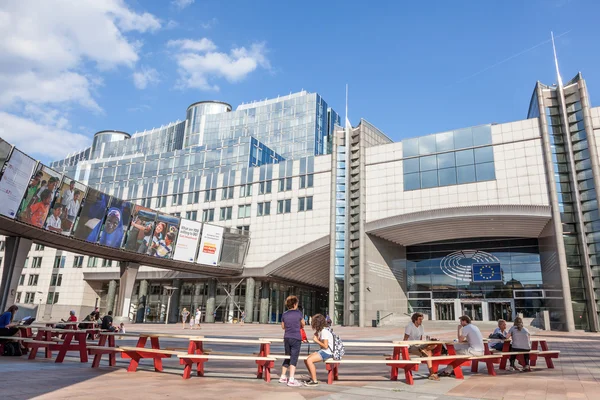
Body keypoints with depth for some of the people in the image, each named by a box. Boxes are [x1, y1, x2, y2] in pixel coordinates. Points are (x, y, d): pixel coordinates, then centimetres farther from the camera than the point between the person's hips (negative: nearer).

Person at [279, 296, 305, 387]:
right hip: (296, 338, -5)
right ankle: (291, 380, -7)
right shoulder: (299, 313, -6)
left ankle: (283, 377, 27)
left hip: (287, 338, 5)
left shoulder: (284, 314, 2)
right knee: (294, 359, -3)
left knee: (287, 357, 18)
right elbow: (303, 325, 7)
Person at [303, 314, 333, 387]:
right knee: (306, 360, 1)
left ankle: (315, 381, -14)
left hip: (327, 352, -10)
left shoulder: (324, 331, -17)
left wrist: (316, 341, -12)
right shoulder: (320, 330, 14)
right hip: (322, 351, 10)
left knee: (309, 360, -22)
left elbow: (325, 346, -21)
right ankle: (313, 378, 13)